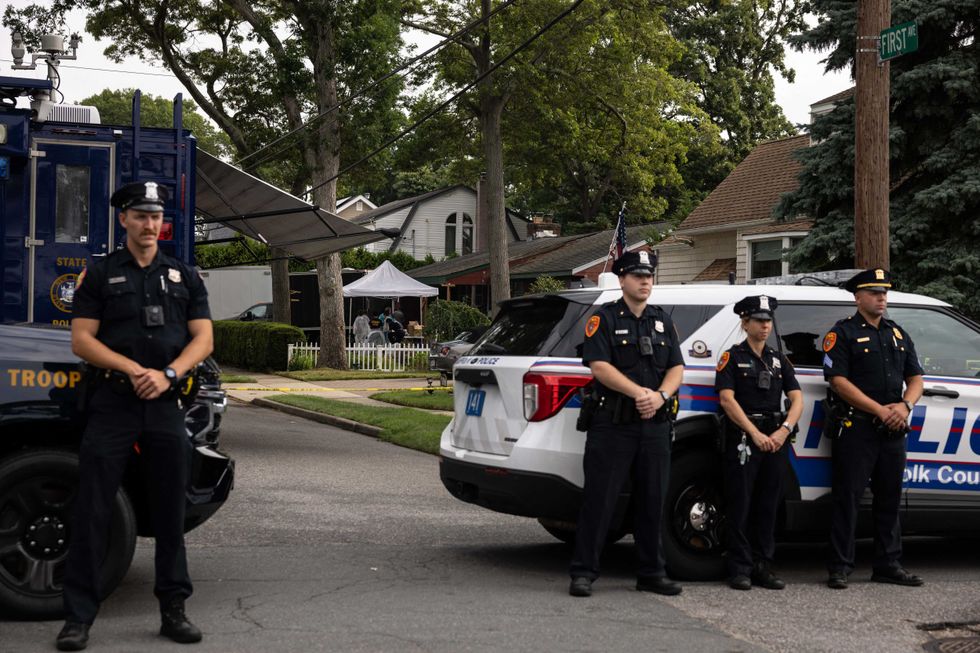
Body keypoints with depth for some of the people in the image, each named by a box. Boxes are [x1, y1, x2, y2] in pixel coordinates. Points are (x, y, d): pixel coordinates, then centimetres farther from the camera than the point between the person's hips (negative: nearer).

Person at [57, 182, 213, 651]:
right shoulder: (99, 275, 6)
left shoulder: (185, 277, 13)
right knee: (92, 511, -4)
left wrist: (168, 374, -10)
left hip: (165, 405, 2)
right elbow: (81, 339, -1)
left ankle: (173, 610, 16)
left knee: (170, 511, 6)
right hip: (112, 405, -2)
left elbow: (203, 339, 7)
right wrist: (133, 369, -14)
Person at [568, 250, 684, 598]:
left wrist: (660, 396, -12)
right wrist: (639, 392, -20)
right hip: (613, 424, -5)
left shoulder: (663, 321, 15)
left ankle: (652, 573, 19)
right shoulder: (605, 318, 0)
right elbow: (599, 366, -12)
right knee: (599, 499, -4)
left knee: (653, 501, 9)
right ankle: (583, 572, 1)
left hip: (655, 425, 5)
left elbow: (676, 368, 9)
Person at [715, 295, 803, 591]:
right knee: (740, 506, -4)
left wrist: (785, 429, -11)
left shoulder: (779, 360, 17)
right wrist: (755, 434, -17)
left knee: (768, 506, 6)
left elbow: (797, 398, 7)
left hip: (775, 439, 5)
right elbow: (727, 399, -9)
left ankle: (763, 567, 13)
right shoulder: (732, 357, 2)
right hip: (742, 437, -5)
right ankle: (740, 569, 0)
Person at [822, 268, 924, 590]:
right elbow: (838, 381, -12)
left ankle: (888, 565, 19)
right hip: (855, 428, -6)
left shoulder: (899, 334, 17)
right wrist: (880, 410, -15)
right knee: (847, 499, -5)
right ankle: (840, 567, -1)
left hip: (893, 430, 6)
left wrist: (904, 406, -6)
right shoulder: (842, 333, -3)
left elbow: (915, 378, 15)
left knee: (889, 499, 11)